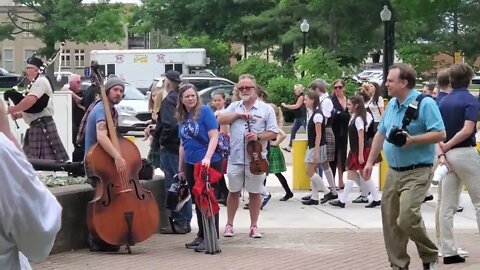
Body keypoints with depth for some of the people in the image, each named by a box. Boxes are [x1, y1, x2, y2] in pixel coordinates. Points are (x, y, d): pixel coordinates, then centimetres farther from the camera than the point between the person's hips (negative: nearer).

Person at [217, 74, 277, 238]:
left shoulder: (266, 109, 2)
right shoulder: (234, 107, 11)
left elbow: (273, 133, 0)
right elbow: (220, 120, -1)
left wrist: (258, 136, -17)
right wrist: (238, 115, -9)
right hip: (235, 158, 2)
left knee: (255, 192, 5)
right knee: (233, 191, 9)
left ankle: (254, 226, 14)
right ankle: (229, 225, 18)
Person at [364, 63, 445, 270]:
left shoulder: (425, 104, -12)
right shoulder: (392, 104, 11)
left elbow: (440, 134, -18)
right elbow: (380, 134, 20)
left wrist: (412, 140, -24)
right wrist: (370, 161, 18)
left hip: (416, 173, -8)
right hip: (393, 172, 8)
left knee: (407, 218, -19)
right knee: (390, 221, 6)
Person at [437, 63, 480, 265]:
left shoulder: (443, 102, 11)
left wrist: (441, 153, -6)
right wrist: (447, 146, -11)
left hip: (448, 155, 6)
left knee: (447, 206, 5)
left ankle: (448, 251, 6)